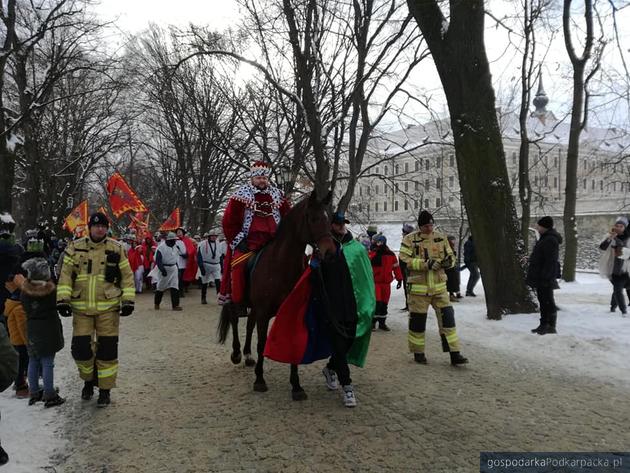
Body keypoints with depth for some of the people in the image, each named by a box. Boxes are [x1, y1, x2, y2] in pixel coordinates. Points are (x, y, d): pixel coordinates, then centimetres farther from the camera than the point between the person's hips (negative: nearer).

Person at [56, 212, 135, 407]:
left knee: (107, 350, 2)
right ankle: (89, 379, 33)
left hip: (108, 307, -1)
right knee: (80, 349, 4)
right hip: (81, 308, 1)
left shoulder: (116, 249, 2)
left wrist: (128, 300, -5)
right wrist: (62, 299, -6)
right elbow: (65, 275, 3)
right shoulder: (75, 248, 4)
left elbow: (127, 275, 3)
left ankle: (105, 390, 18)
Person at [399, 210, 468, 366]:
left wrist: (449, 261, -11)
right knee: (418, 320, 6)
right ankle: (418, 353, 24)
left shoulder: (441, 238, 7)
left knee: (447, 317, 0)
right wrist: (425, 264, -23)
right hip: (418, 287, -3)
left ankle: (454, 354, 7)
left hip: (439, 286, 3)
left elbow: (450, 255, 13)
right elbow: (405, 259, -14)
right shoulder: (410, 239, -6)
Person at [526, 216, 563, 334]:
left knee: (547, 301, -4)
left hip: (545, 279, -11)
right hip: (540, 277, 11)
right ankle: (544, 325, 24)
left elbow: (550, 261, -24)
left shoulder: (550, 240, -19)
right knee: (543, 301, 16)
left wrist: (545, 277, -25)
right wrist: (534, 277, 23)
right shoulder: (545, 238, 15)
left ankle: (550, 326, 3)